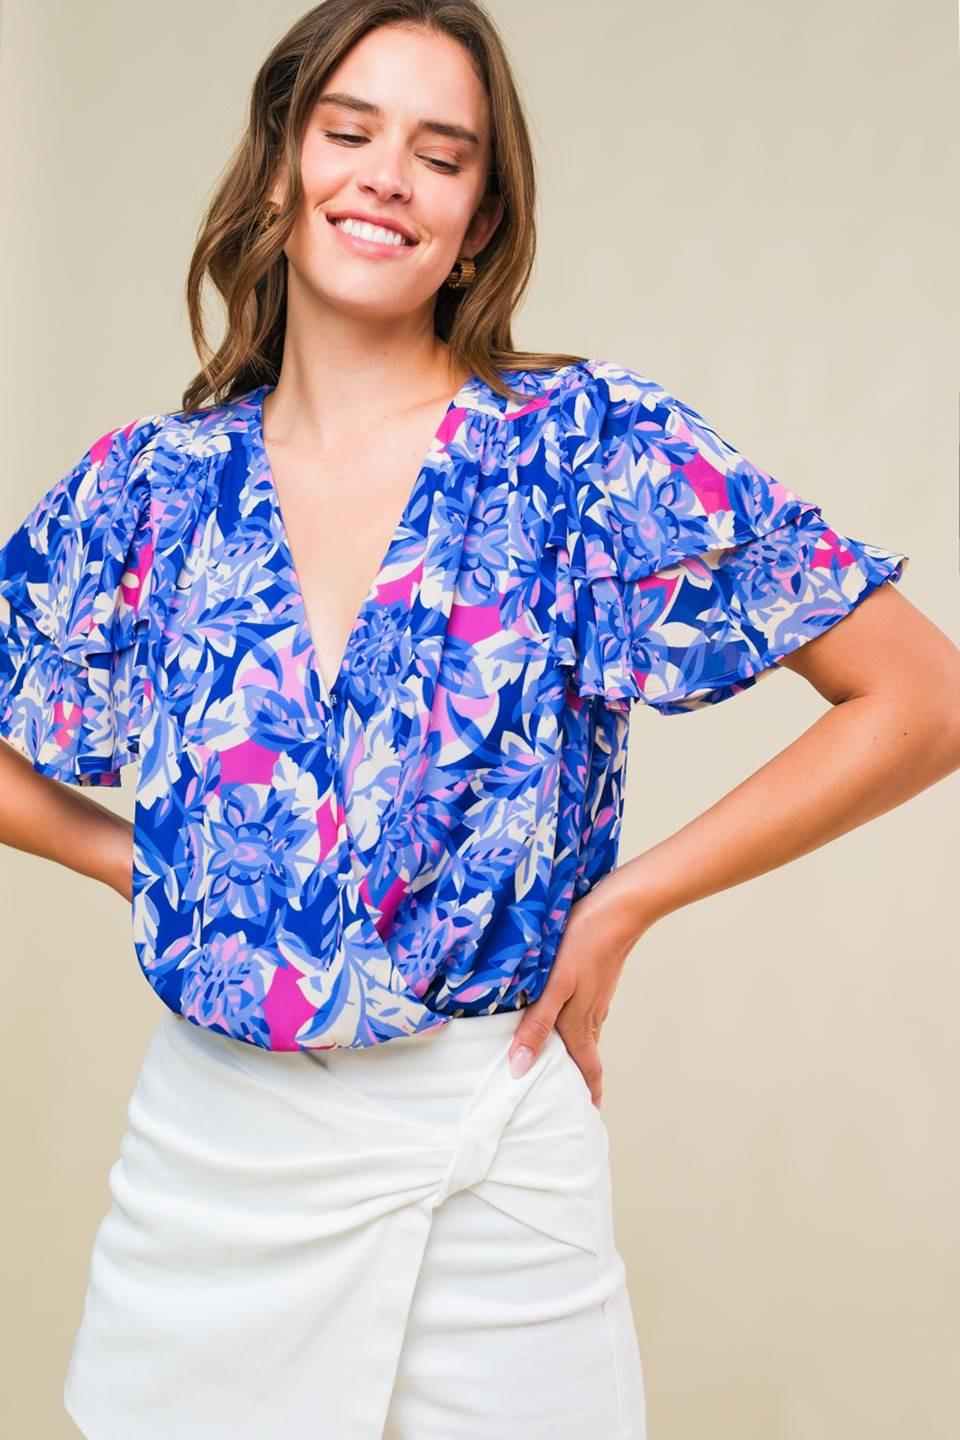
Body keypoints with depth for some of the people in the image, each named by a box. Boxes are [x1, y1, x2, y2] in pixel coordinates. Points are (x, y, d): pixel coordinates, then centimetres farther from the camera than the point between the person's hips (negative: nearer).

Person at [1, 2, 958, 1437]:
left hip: (484, 1151, -2)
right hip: (203, 1148, 3)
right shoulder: (151, 486, 0)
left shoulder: (593, 447, -9)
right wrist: (146, 864, 1)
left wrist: (622, 903, -10)